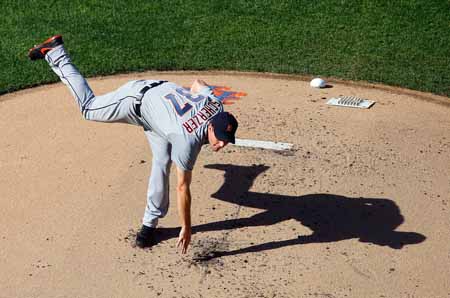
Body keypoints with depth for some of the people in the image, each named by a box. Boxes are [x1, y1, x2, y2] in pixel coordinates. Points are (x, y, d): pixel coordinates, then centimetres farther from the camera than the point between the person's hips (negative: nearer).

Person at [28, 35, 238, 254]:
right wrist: (186, 228, -27)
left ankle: (150, 222, 20)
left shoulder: (216, 104, -24)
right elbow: (182, 187, -33)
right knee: (88, 107, 17)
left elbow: (198, 84, -2)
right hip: (138, 99, -6)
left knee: (163, 164, 4)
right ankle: (56, 53, 29)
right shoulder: (187, 140, -41)